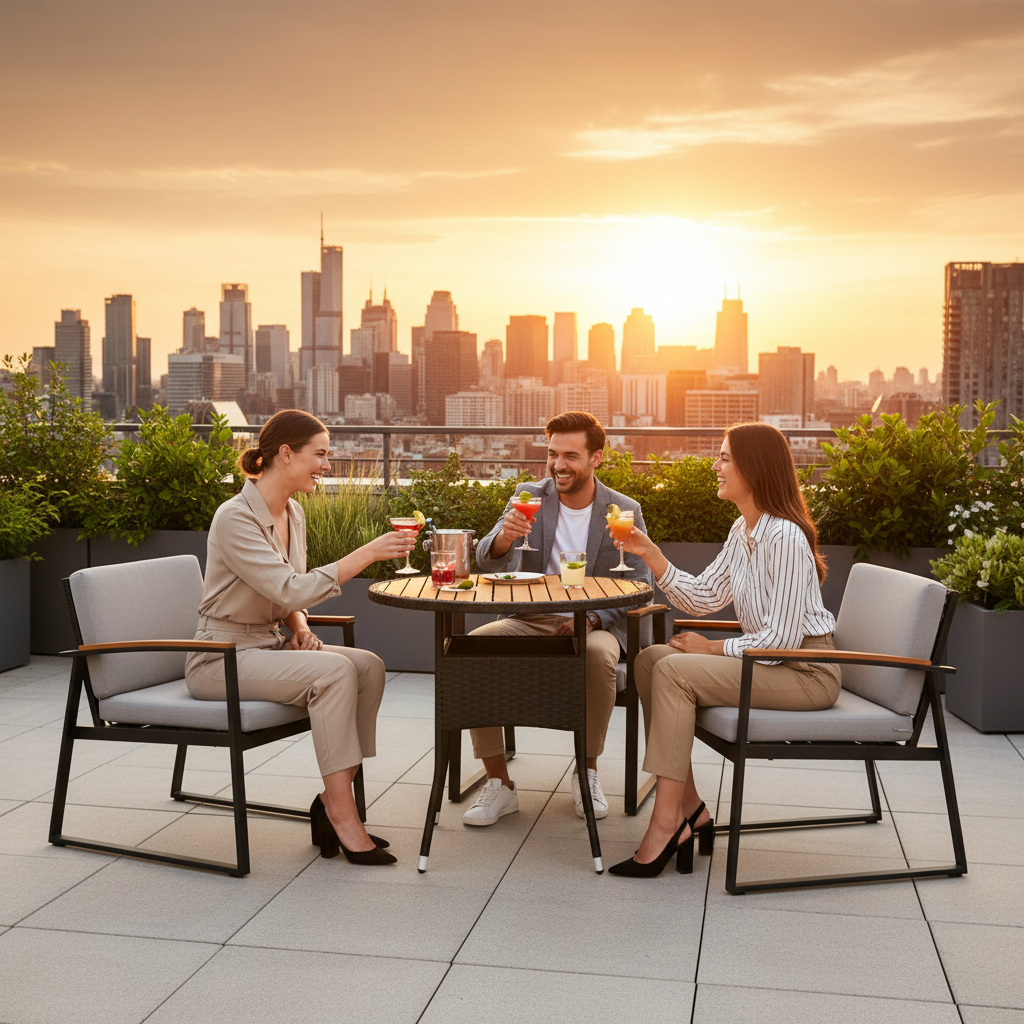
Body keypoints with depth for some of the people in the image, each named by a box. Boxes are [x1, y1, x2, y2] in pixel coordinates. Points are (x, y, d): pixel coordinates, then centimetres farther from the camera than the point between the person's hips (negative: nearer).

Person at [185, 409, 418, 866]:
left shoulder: (292, 513, 8)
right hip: (221, 657, -8)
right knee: (333, 670, -30)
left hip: (268, 645, 8)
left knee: (369, 666, -14)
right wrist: (369, 552, -30)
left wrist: (301, 630, -3)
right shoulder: (235, 518, -19)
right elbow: (290, 589, -28)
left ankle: (333, 800, -9)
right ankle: (342, 816, -23)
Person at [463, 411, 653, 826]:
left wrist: (591, 619, -21)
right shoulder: (528, 496, 3)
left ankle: (588, 772, -11)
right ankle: (499, 784, -17)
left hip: (594, 624, -2)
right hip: (529, 620, 2)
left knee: (597, 653, -37)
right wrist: (504, 536, -29)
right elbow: (487, 563, -4)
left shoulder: (624, 512, -1)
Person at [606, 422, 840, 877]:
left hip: (806, 671, -10)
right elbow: (701, 598, 13)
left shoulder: (785, 537, -20)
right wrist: (650, 553, 4)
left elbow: (781, 638, -23)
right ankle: (688, 808, -4)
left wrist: (713, 648, -13)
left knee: (675, 670, -23)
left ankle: (667, 824, -19)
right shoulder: (743, 531, 10)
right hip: (768, 660, 10)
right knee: (651, 658, -2)